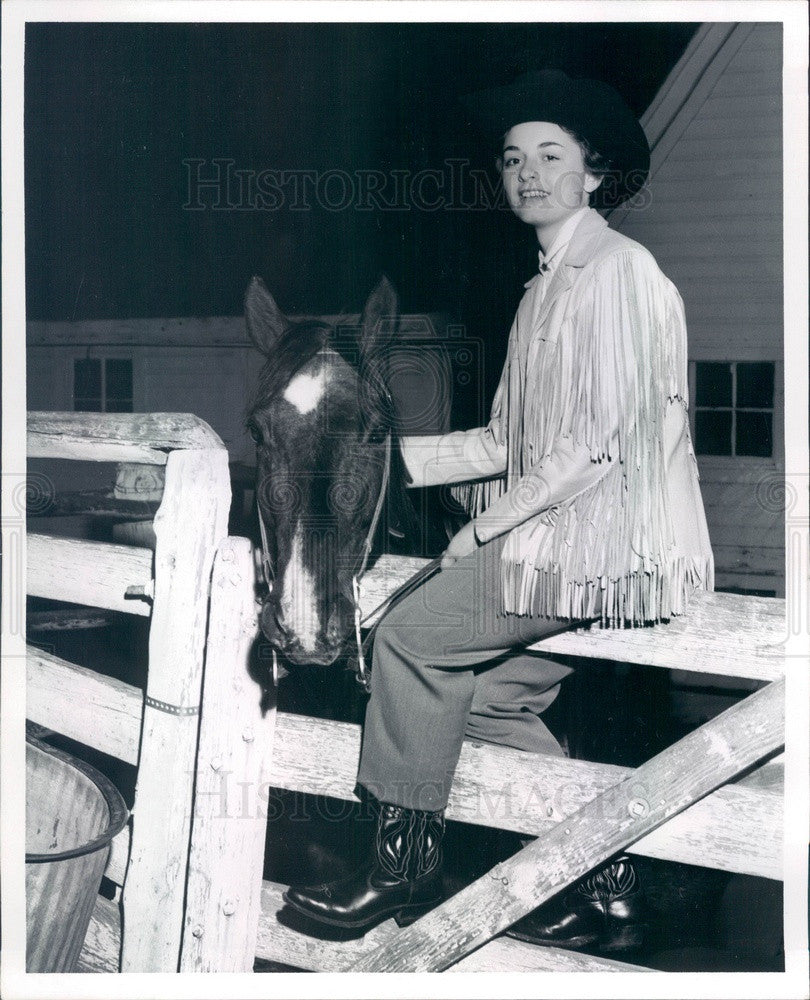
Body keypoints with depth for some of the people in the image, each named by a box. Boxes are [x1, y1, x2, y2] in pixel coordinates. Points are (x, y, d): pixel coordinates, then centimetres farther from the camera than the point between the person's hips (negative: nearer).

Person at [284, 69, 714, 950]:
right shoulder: (547, 285, 18)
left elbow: (603, 441, -18)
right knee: (490, 697, 8)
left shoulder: (617, 271, -12)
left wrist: (485, 528, -13)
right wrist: (391, 454, 9)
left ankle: (405, 861, 1)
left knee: (413, 634, -11)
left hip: (613, 540, -9)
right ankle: (603, 881, 15)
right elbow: (511, 443, 17)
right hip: (569, 535, 9)